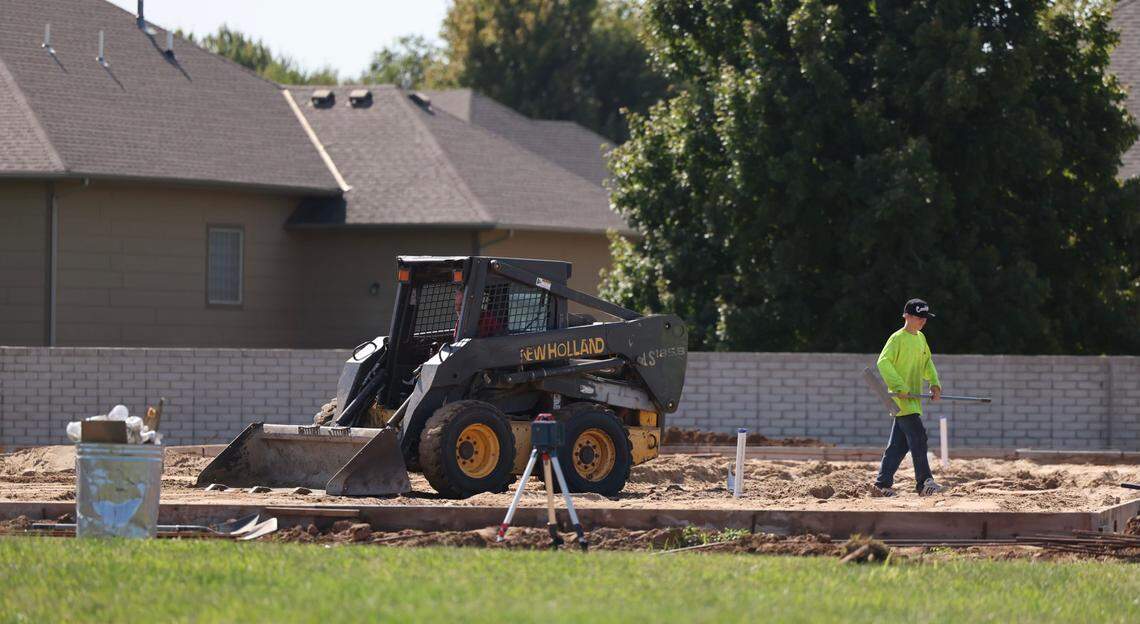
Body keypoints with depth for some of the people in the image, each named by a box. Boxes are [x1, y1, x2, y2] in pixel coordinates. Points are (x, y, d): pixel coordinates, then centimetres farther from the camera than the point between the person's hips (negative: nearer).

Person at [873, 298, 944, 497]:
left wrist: (934, 383, 10)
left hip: (913, 398, 8)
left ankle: (883, 483, 15)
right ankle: (924, 483, -13)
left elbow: (927, 363, 25)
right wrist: (899, 386, -26)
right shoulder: (897, 338, -10)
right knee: (918, 438, -13)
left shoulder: (921, 338, 15)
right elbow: (883, 362, -20)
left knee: (899, 443, 9)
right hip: (902, 399, -8)